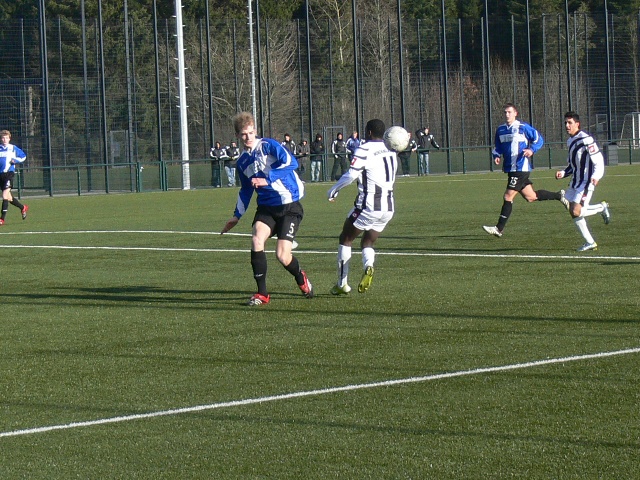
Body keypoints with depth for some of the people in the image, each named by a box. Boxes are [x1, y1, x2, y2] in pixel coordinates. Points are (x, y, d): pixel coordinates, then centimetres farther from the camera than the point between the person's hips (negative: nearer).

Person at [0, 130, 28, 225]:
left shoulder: (13, 148, 3)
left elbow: (23, 156, 13)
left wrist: (16, 160, -5)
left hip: (9, 173, -4)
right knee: (8, 197, 11)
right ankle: (23, 208, 36)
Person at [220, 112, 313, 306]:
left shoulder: (268, 145, -8)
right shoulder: (242, 162, 12)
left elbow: (290, 162, -22)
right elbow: (246, 191, 26)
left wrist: (267, 179, -26)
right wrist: (237, 216, 26)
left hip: (289, 205, -5)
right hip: (266, 207, 5)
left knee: (282, 256, -12)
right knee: (256, 240, -22)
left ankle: (301, 277, 24)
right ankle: (262, 294, -13)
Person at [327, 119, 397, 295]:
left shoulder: (364, 150, -10)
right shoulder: (390, 151, 10)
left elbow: (351, 175, -16)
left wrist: (333, 190, -5)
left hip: (368, 206, -6)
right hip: (388, 207, 6)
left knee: (345, 240, 11)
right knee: (368, 243, 18)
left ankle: (342, 284, 9)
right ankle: (368, 266, -15)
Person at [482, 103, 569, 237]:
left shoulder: (523, 127, -8)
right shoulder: (501, 130, 12)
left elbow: (539, 139, -3)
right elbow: (498, 147, 23)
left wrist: (532, 150, -20)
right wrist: (496, 156, 3)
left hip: (521, 167, -8)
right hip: (510, 168, 8)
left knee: (508, 197, -9)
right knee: (530, 197, 12)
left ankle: (499, 228, -6)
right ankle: (559, 196, 29)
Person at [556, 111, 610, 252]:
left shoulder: (586, 140, -16)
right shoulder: (570, 141, 14)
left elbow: (598, 160, -18)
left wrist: (596, 176, -33)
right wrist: (563, 173, 7)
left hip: (586, 182, -9)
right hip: (575, 182, 9)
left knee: (576, 212, -17)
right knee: (573, 211, 5)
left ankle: (602, 207, 9)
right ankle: (590, 242, 14)